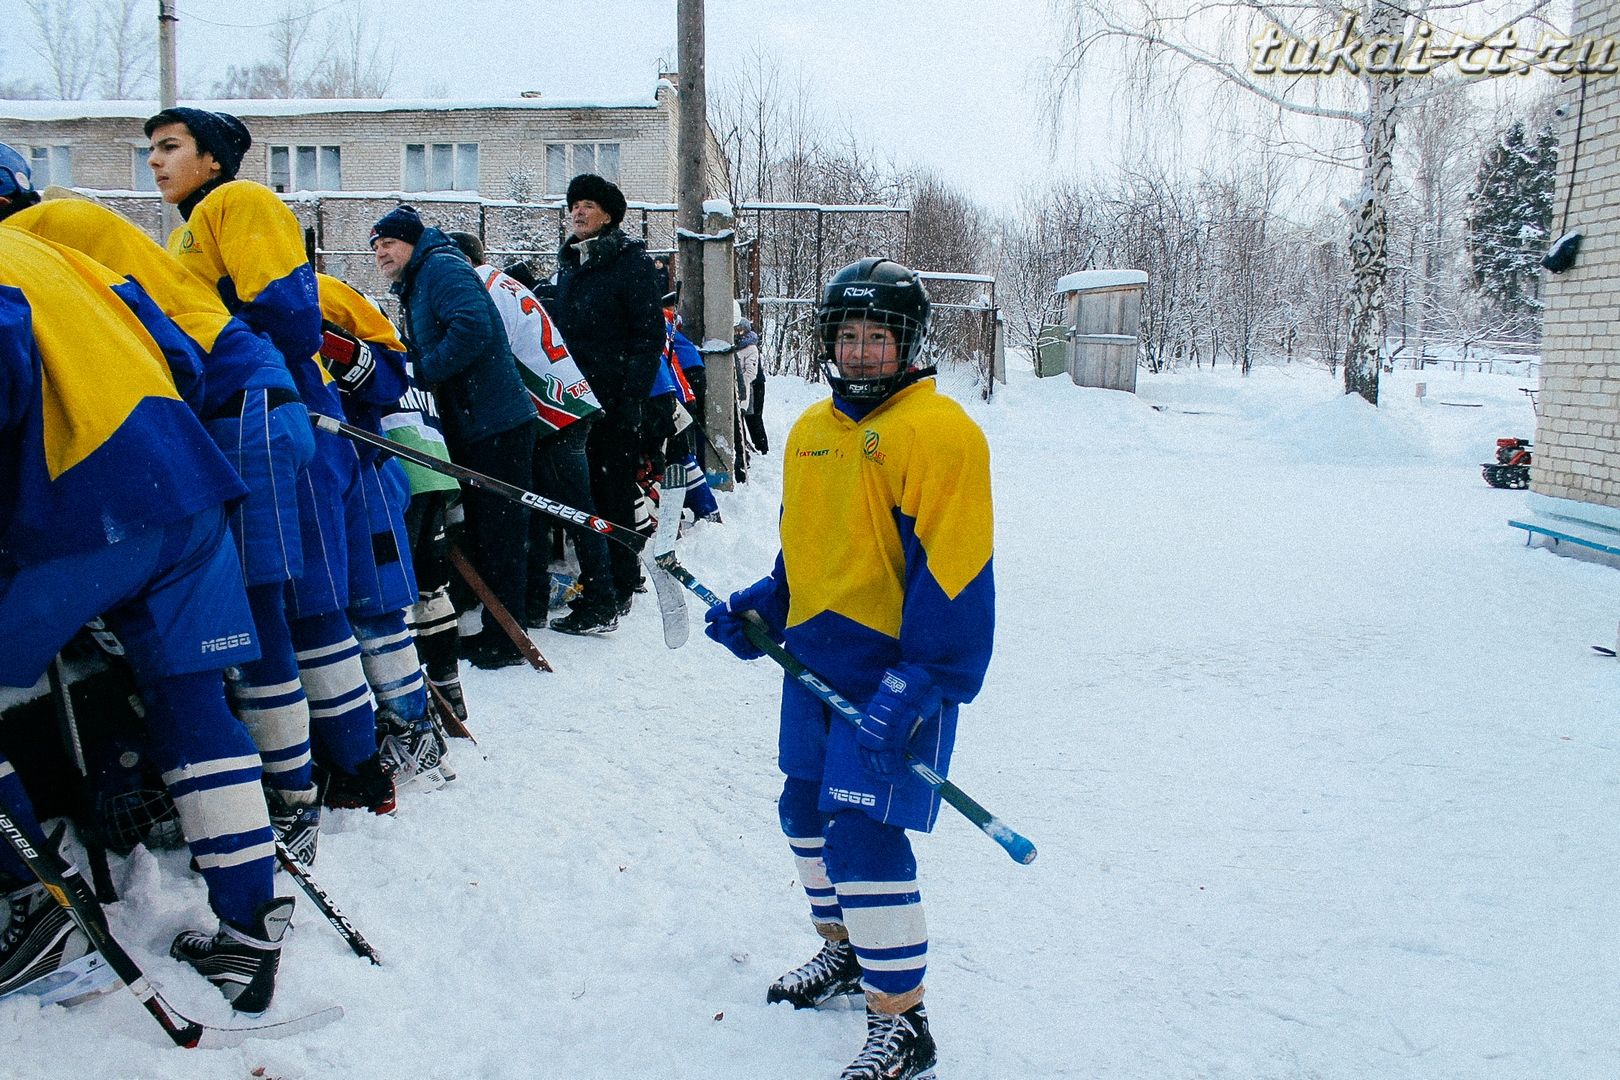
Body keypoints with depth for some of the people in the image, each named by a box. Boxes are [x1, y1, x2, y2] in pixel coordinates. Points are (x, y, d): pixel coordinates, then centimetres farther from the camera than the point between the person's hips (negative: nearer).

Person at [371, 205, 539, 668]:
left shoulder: (443, 268, -9)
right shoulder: (412, 289, 22)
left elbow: (472, 326, -26)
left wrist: (424, 371, -19)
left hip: (497, 424, -10)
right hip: (467, 426, 11)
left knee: (499, 530, -4)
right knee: (479, 527, 15)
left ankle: (506, 641, 4)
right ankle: (492, 630, 26)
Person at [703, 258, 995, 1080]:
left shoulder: (937, 430, -15)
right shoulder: (811, 431, 11)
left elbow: (952, 573, -20)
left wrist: (914, 689, -24)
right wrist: (758, 609, 8)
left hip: (896, 672, -8)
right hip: (814, 659, 9)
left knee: (864, 835, -9)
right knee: (807, 807, 19)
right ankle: (845, 949, 44)